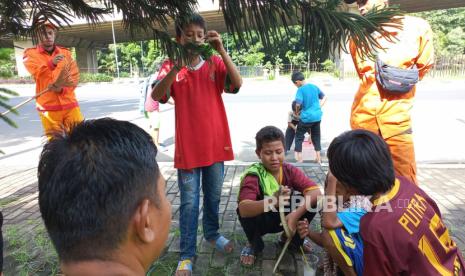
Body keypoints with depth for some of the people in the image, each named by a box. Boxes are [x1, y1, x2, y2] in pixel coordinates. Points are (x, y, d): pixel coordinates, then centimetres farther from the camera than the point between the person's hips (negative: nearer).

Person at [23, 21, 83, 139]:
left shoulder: (66, 52, 13)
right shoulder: (30, 54, 6)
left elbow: (74, 76, 5)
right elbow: (38, 72, -12)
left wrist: (62, 89, -11)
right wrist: (51, 64, -29)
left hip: (69, 103, 2)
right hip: (48, 106, -2)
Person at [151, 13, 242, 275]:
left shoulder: (216, 63, 1)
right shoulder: (171, 66, -2)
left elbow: (238, 84, -16)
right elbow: (156, 95, -18)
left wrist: (221, 50, -22)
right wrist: (177, 68, -30)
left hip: (216, 143, 2)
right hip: (188, 147, -2)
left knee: (213, 196, 19)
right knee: (189, 202, 7)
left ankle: (212, 233, 44)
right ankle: (187, 254, 22)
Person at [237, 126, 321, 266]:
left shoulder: (290, 170, -15)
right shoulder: (253, 176, -28)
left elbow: (316, 192, -25)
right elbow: (243, 209, -43)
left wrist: (296, 214, -39)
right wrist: (273, 201, -60)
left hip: (284, 217, 4)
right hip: (261, 220, -3)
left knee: (311, 200, -20)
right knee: (247, 212, -37)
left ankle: (292, 237, 8)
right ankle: (254, 244, -1)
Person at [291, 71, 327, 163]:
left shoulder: (301, 90, -12)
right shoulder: (314, 86, 8)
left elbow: (298, 104, -23)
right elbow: (324, 97, 17)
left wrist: (297, 112, -5)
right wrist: (319, 107, 14)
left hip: (306, 117, -6)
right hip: (317, 116, 6)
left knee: (299, 136, 9)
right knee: (316, 136, 17)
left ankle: (299, 158, 9)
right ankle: (318, 157, 23)